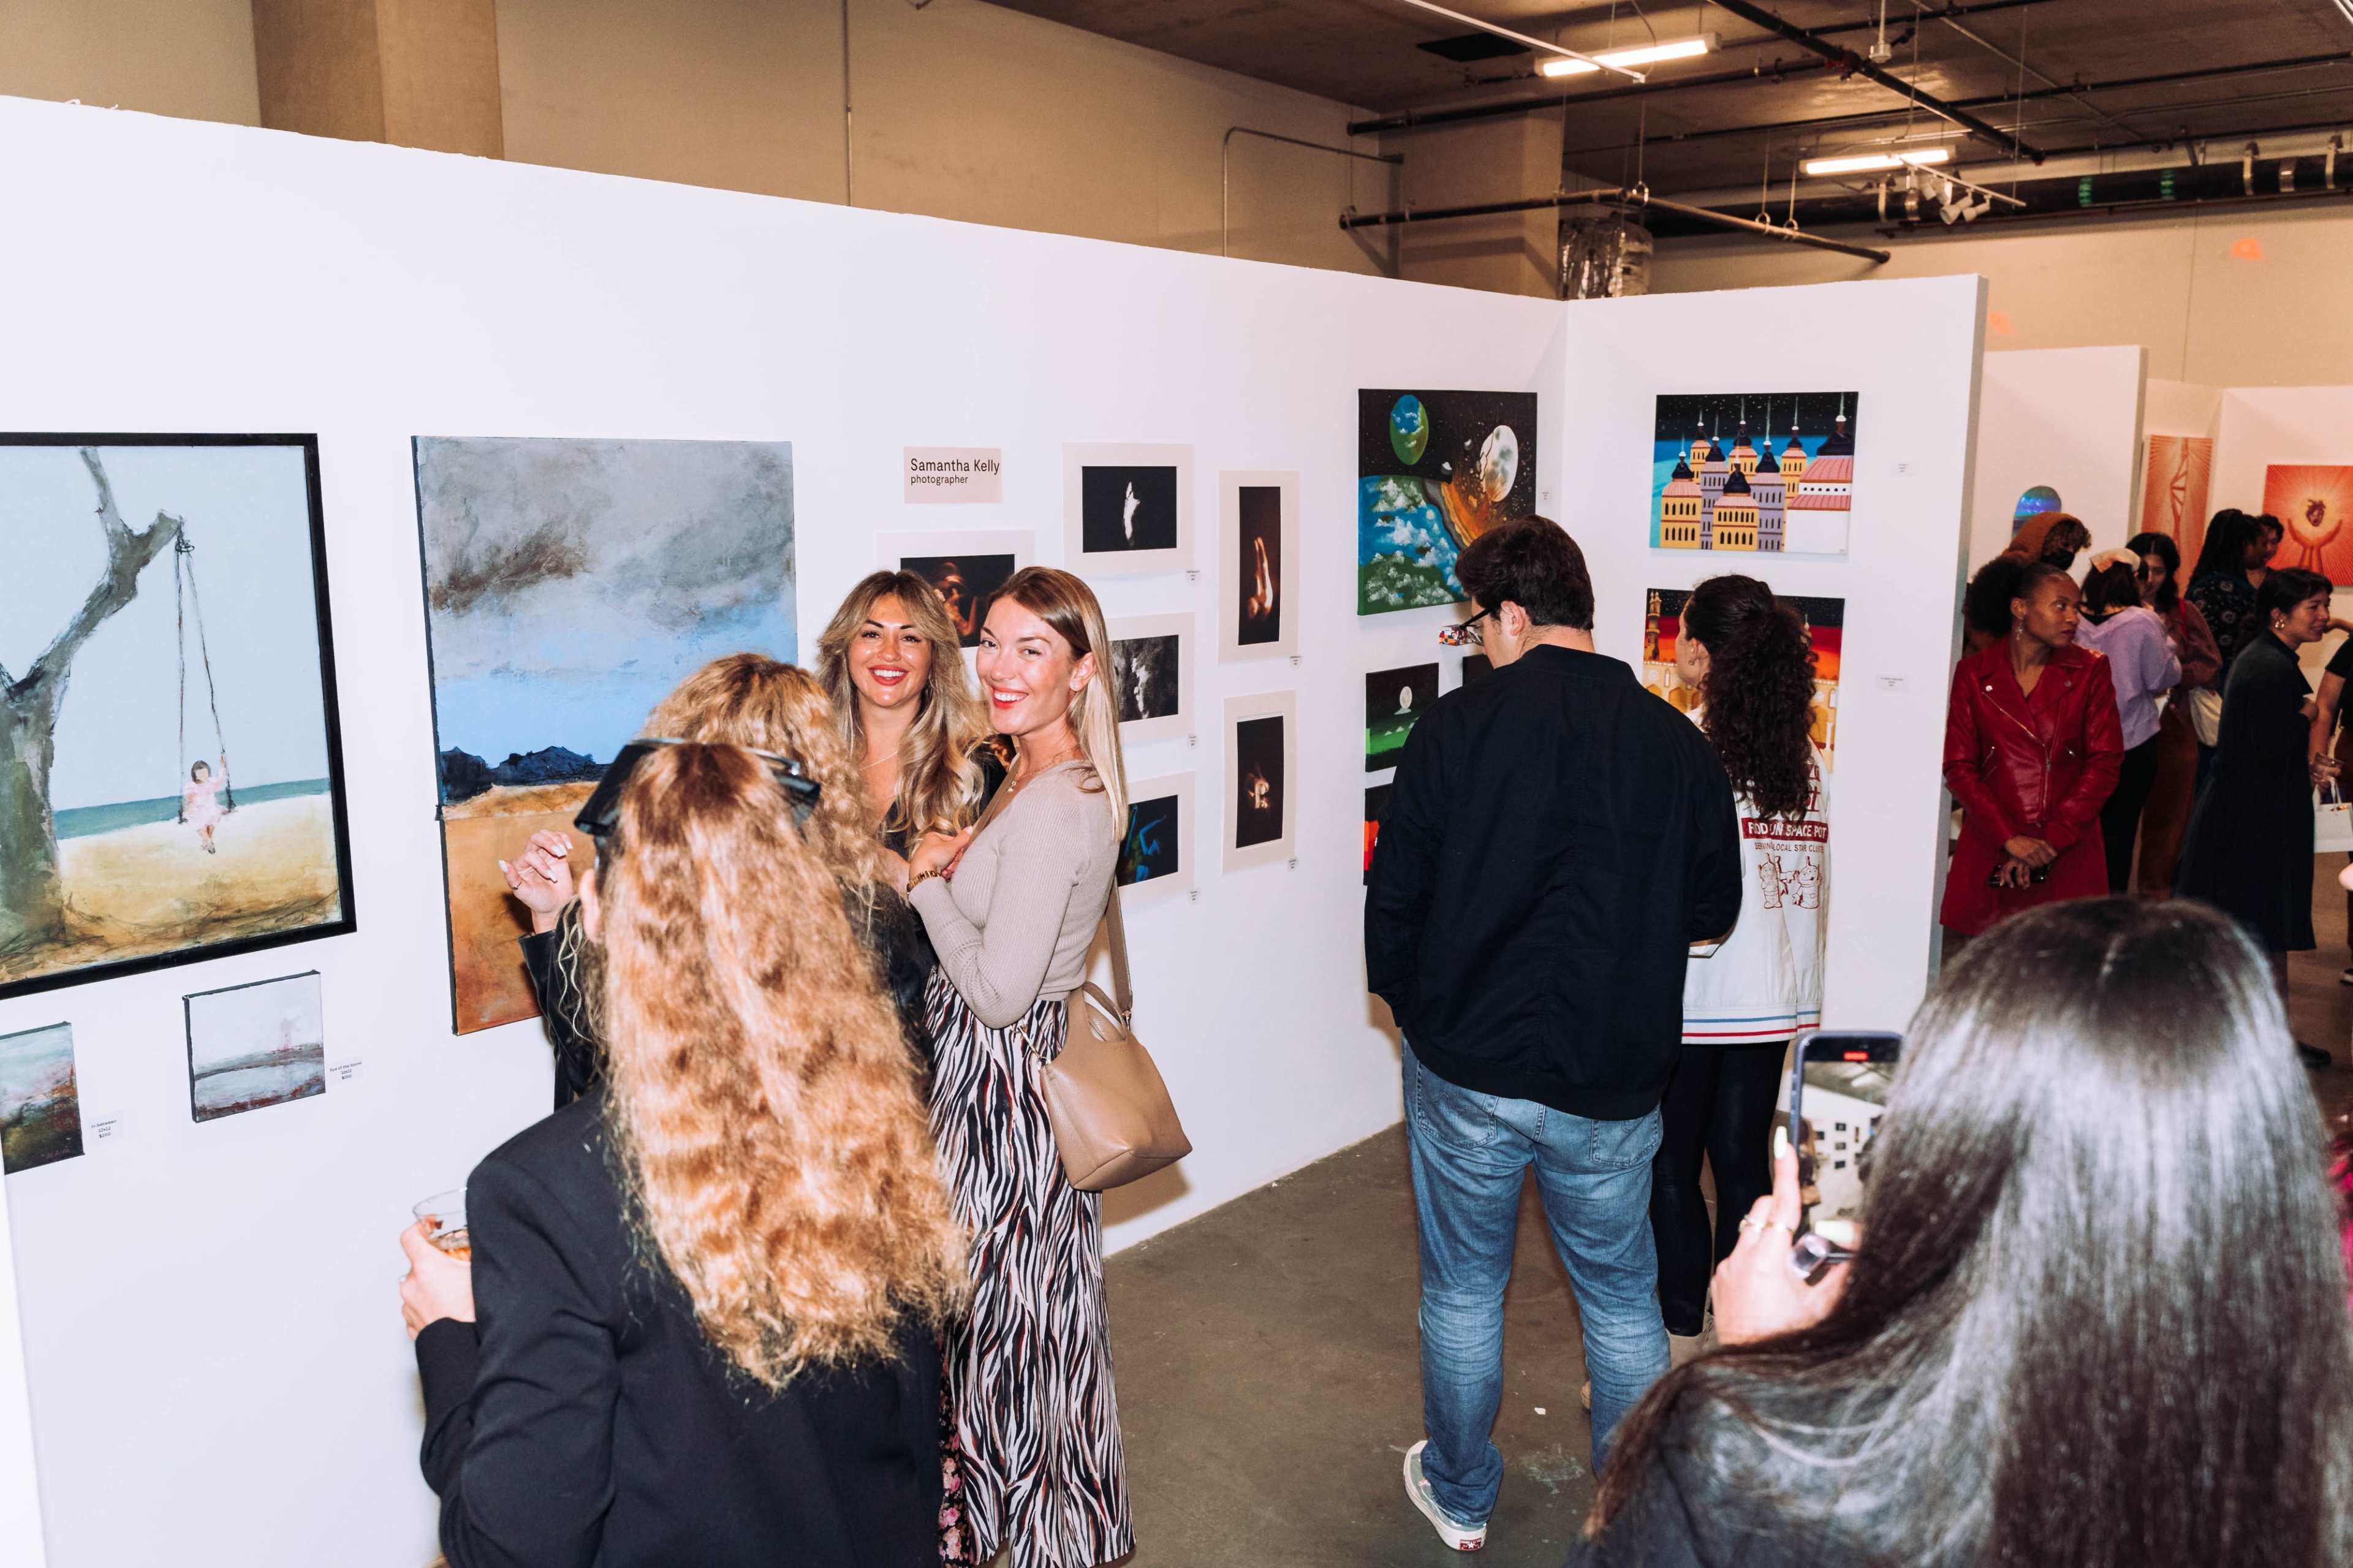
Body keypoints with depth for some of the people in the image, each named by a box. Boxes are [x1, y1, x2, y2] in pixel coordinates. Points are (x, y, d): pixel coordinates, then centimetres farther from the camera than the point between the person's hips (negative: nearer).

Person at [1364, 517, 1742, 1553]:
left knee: (1462, 1291, 17)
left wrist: (1409, 1001, 11)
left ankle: (1459, 1500, 34)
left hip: (1465, 1068, -1)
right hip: (1615, 1080, 2)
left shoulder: (1459, 725, -11)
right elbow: (1714, 908, 7)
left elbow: (1394, 894, -7)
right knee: (1623, 1300, 19)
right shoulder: (1677, 744, -5)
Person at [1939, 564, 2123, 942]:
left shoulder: (2090, 672, 7)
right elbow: (1958, 767, 0)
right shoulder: (1974, 674, 5)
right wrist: (2009, 839, -10)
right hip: (1988, 851, 0)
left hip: (2069, 855, 0)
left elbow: (2105, 762, 1)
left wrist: (2052, 840, -8)